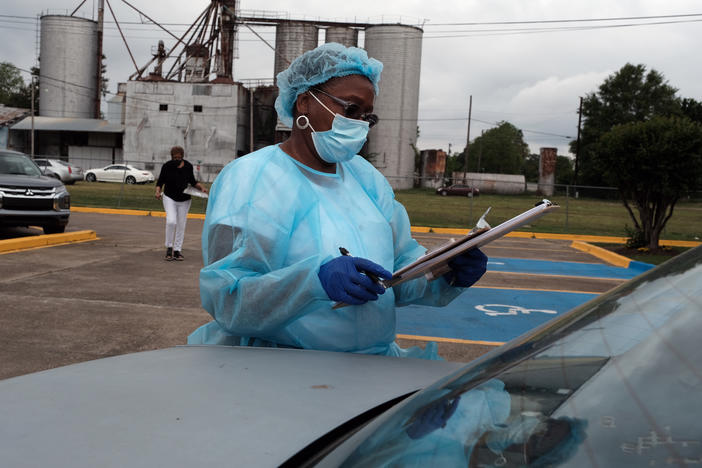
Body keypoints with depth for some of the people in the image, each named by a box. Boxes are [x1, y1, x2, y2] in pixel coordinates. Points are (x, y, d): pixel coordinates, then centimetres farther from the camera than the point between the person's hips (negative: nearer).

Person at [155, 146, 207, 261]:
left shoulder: (188, 166, -4)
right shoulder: (167, 166, -9)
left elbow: (192, 181, 10)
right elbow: (160, 182, -2)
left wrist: (201, 187, -6)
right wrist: (158, 192, -20)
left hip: (184, 200, 2)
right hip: (169, 198, -2)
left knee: (181, 225, 4)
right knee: (171, 221, -20)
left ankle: (177, 250, 15)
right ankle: (169, 247, -3)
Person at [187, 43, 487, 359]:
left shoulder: (364, 176, 12)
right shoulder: (250, 179, -12)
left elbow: (402, 262, 10)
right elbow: (224, 297, -21)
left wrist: (448, 274, -12)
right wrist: (316, 280, -36)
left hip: (374, 363, 2)